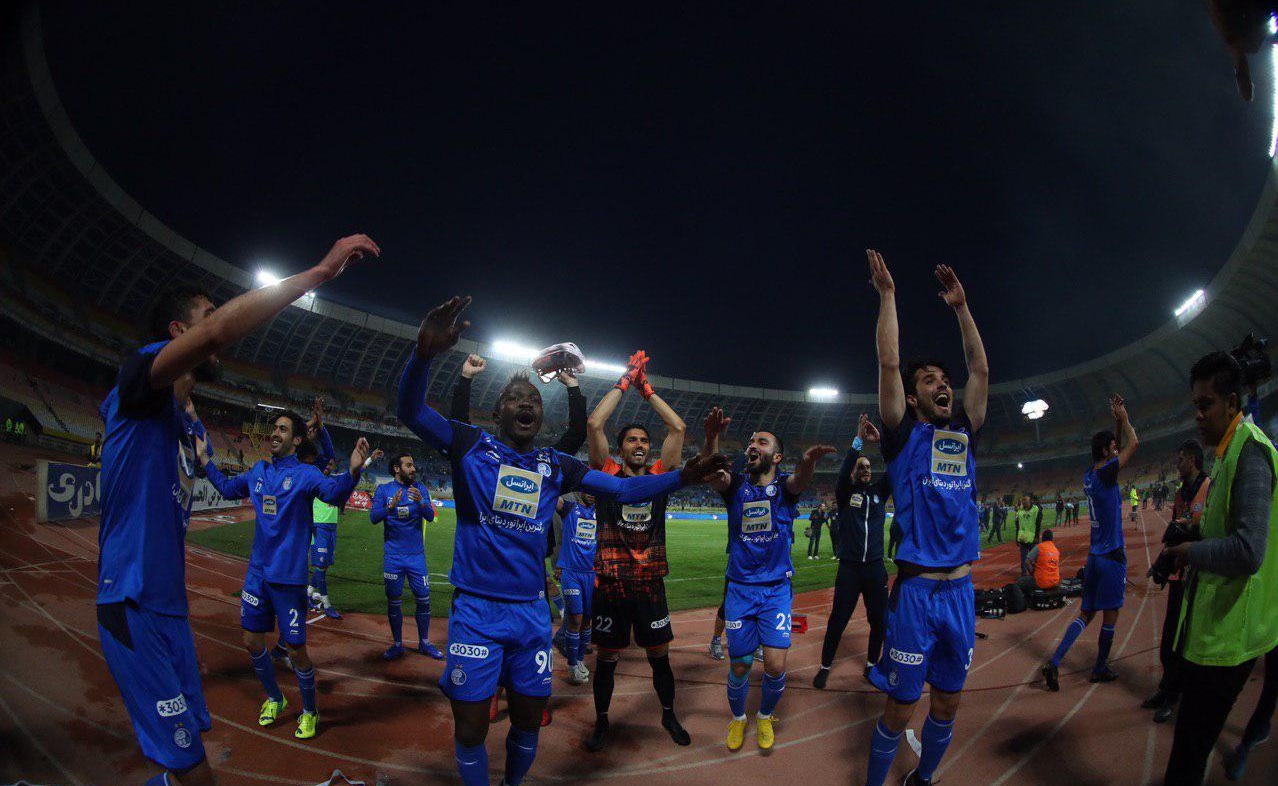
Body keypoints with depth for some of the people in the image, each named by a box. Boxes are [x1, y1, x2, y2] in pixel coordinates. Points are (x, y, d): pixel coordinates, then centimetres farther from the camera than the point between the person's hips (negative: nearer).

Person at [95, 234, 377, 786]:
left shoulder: (185, 426, 18)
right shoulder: (138, 376, -11)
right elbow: (219, 329, -30)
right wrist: (321, 271, -30)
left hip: (170, 604, 10)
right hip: (133, 606, -10)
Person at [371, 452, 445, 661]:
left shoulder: (420, 488, 3)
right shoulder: (383, 490, 0)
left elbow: (430, 516, -8)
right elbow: (373, 518, -10)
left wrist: (421, 502, -27)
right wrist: (391, 506, -28)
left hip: (416, 554, 1)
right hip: (393, 555, -1)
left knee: (423, 599, 4)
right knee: (394, 601, 6)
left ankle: (424, 643, 18)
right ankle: (397, 645, 20)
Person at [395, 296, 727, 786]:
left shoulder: (556, 466, 7)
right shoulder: (472, 446, -3)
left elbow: (622, 489, 8)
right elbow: (410, 410, -16)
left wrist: (683, 477, -5)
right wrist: (425, 353, -37)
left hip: (531, 611, 4)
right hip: (476, 609, -3)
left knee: (529, 721, 14)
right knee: (470, 729, 2)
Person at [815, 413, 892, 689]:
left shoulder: (879, 492, 10)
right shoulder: (846, 493, 3)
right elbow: (843, 471, -18)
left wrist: (881, 441, -18)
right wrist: (859, 440, -24)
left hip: (876, 568, 3)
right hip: (849, 568, -3)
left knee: (879, 622, 10)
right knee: (837, 621, 2)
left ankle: (871, 666, 30)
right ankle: (825, 668, 16)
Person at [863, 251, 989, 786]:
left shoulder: (964, 435, 12)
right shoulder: (904, 435, -2)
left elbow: (980, 369, 14)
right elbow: (889, 362, -9)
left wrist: (961, 306, 16)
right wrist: (887, 293, -5)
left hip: (962, 589, 5)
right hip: (916, 590, -5)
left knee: (948, 703, 16)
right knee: (900, 708, 2)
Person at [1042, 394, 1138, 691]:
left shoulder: (1089, 475, 9)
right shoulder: (1105, 474, -14)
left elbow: (1120, 449, 25)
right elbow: (1133, 443, -9)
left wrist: (1118, 420, 18)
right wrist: (1123, 417, 5)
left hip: (1094, 555, 8)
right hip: (1112, 555, -8)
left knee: (1086, 613, 9)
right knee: (1110, 615, 7)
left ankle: (1054, 662, -3)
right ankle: (1100, 669, 19)